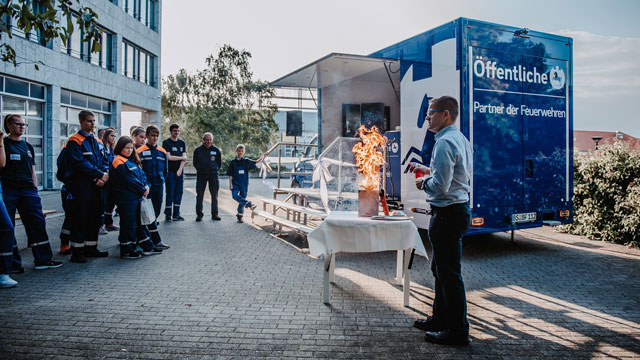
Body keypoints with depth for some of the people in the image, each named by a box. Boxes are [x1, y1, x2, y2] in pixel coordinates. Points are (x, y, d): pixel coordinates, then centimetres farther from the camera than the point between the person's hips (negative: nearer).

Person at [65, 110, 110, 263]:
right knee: (80, 217, -3)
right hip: (82, 185, -7)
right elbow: (81, 164, -16)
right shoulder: (75, 141, -6)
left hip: (97, 185, 7)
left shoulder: (97, 142, 17)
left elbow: (105, 161, 13)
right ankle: (77, 251, 4)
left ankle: (91, 247, 21)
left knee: (95, 216, 11)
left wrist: (103, 176, -6)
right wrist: (100, 174, -16)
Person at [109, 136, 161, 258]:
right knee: (129, 224, -1)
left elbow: (141, 174, 15)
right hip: (126, 199, -9)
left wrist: (146, 186, -2)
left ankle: (147, 247, 21)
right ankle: (127, 250, 10)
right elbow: (130, 180, -16)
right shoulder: (119, 162, -12)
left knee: (140, 222, 14)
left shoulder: (133, 160, 16)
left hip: (138, 197, 9)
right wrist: (142, 190, -9)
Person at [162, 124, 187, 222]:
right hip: (170, 172, -4)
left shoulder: (182, 143, 13)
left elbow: (184, 158, 5)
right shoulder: (166, 142, 0)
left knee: (179, 193, 5)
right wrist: (181, 158, -1)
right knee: (170, 194, -4)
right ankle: (168, 215, 2)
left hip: (180, 172, 4)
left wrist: (180, 169, -7)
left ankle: (176, 214, 11)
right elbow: (169, 157, -10)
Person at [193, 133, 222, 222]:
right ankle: (199, 214, 6)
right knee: (199, 195, -1)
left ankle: (214, 214, 11)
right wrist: (200, 170, 7)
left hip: (213, 174, 0)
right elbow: (195, 163, 13)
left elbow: (219, 164, 13)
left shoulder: (216, 150, 3)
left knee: (214, 195, 3)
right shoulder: (198, 150, 2)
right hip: (201, 175, 0)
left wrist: (214, 170, 8)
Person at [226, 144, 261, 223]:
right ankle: (249, 204, -30)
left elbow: (256, 163, -3)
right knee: (235, 195, -28)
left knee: (242, 198, 5)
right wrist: (230, 184, -4)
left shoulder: (246, 161, 2)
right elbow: (230, 174, 3)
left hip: (244, 184, 1)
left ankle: (239, 215, 17)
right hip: (235, 183, -1)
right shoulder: (233, 162, 1)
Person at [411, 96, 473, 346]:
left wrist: (423, 183, -6)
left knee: (449, 273, -1)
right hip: (459, 209, 11)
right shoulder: (460, 139, 14)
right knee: (440, 269, 21)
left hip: (448, 214, -11)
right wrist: (430, 171, 16)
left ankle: (457, 331, 11)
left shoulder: (445, 142, -19)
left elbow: (441, 186, -24)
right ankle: (440, 318, 34)